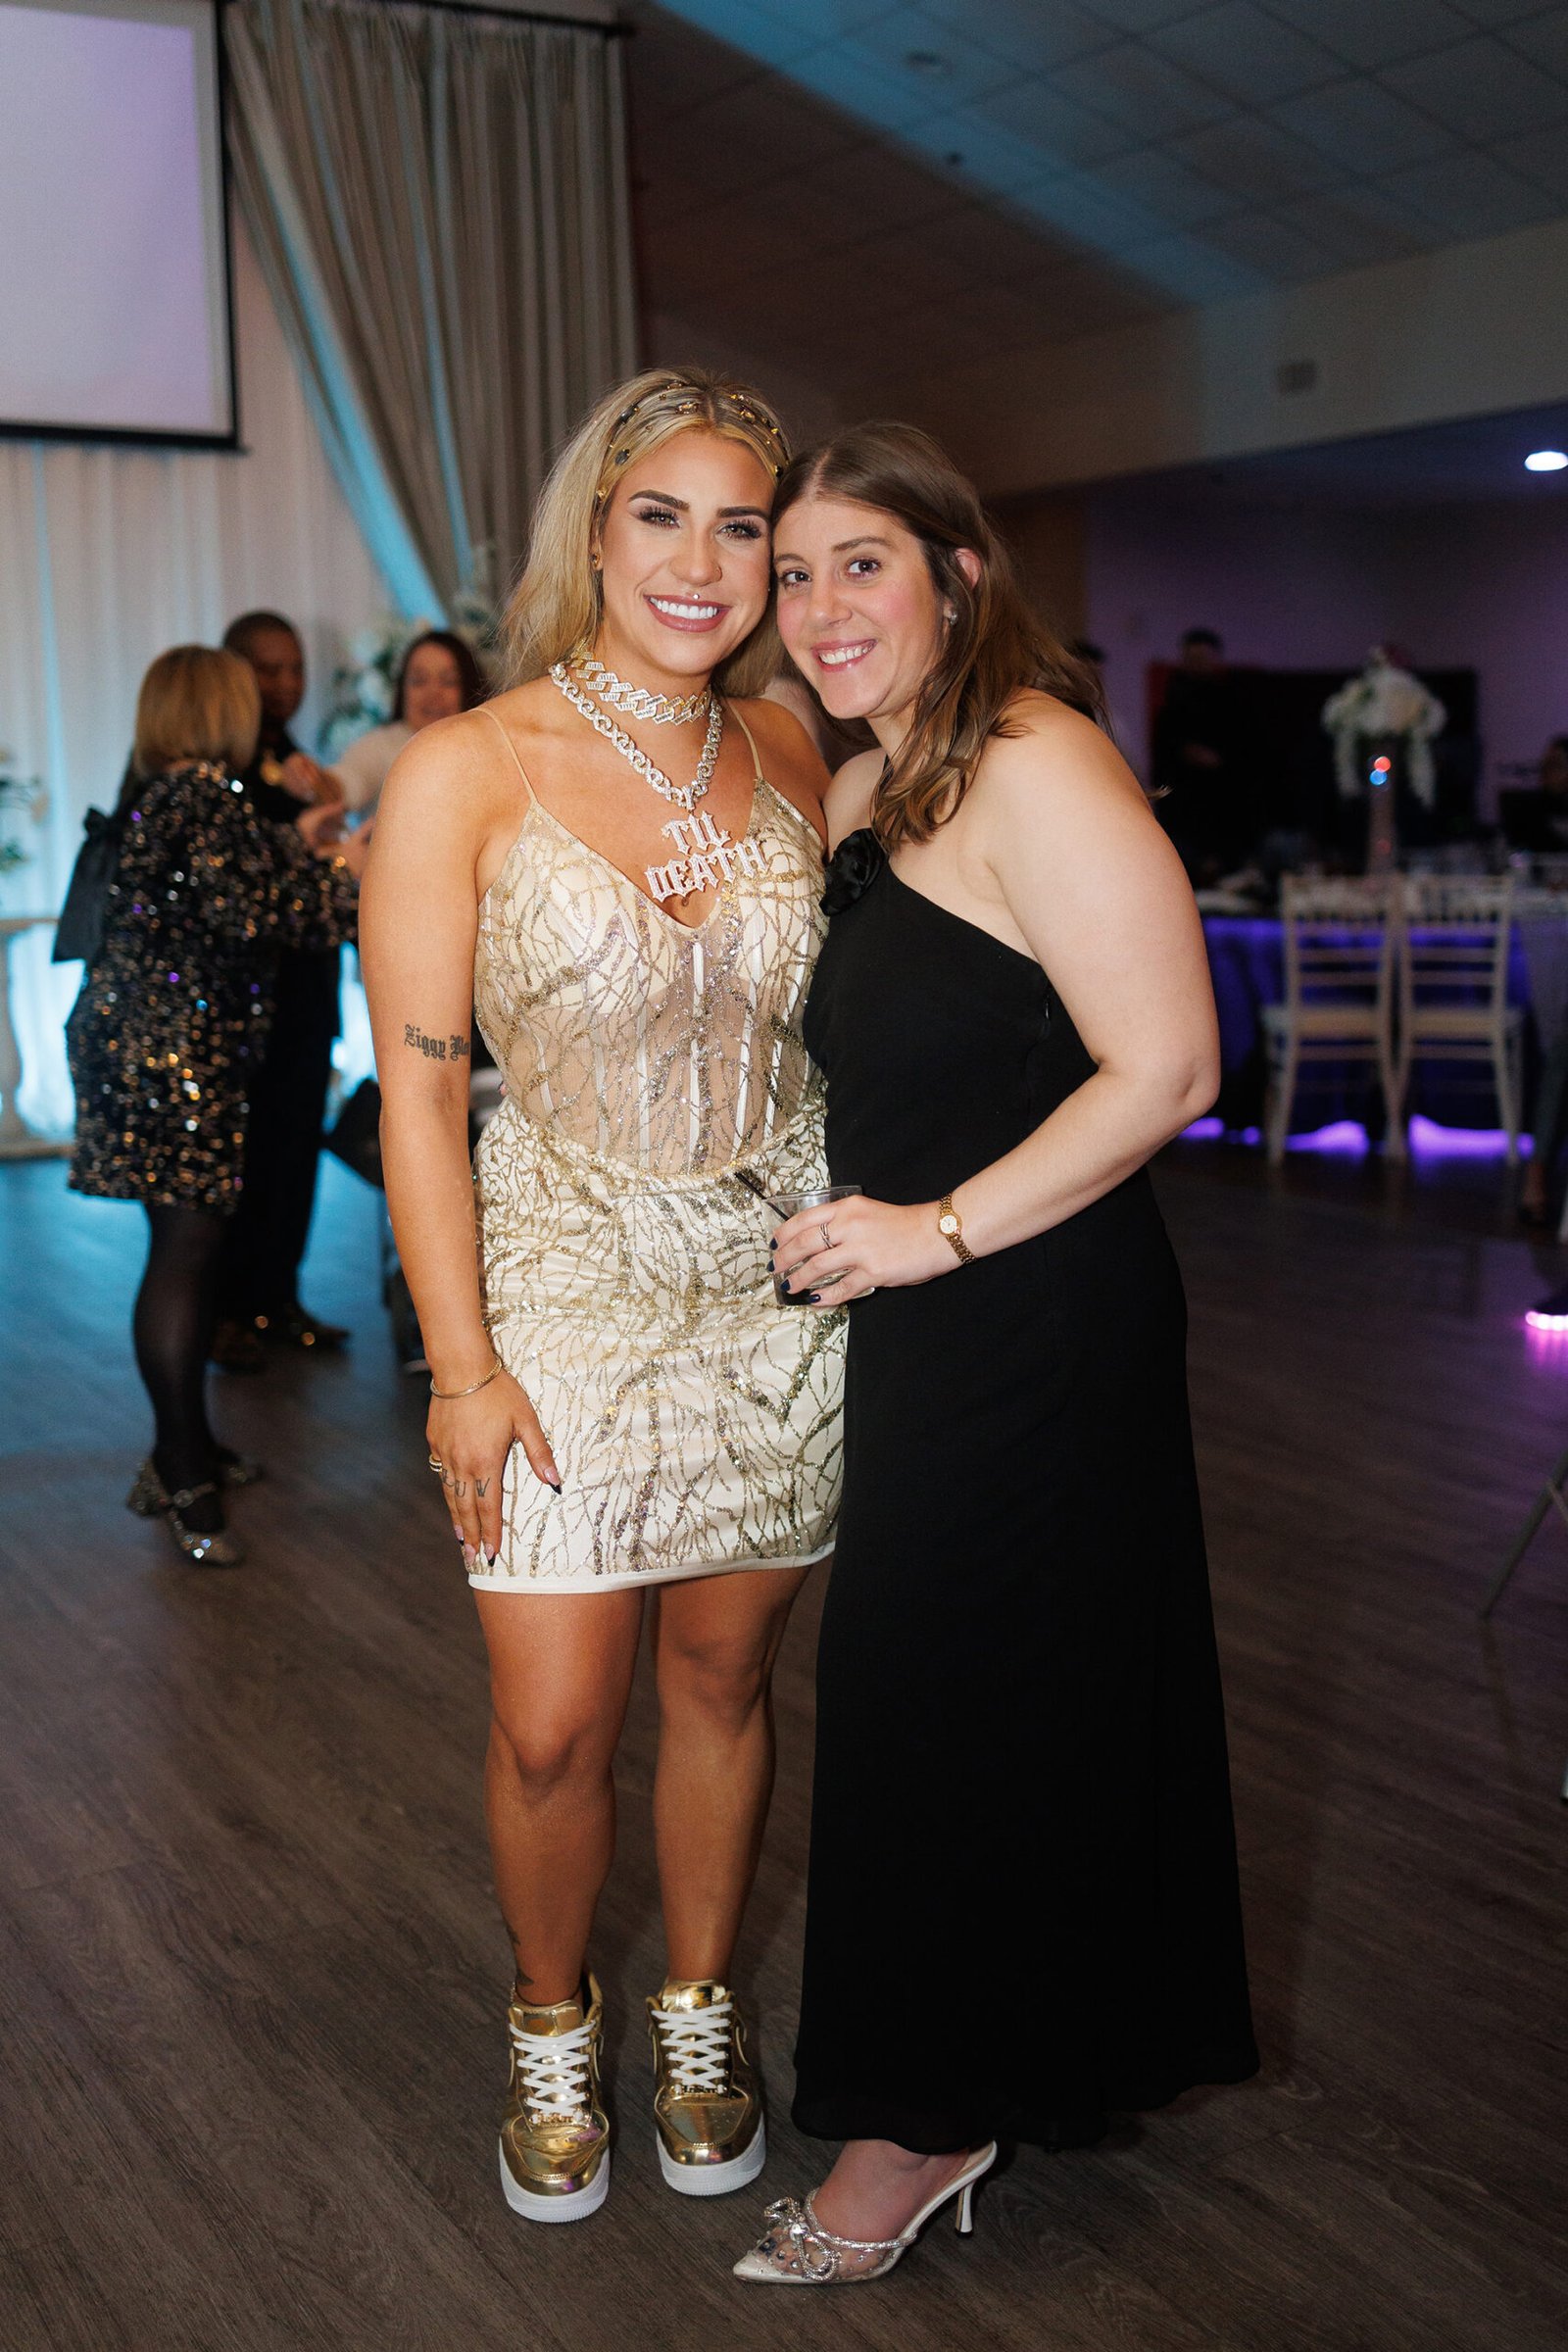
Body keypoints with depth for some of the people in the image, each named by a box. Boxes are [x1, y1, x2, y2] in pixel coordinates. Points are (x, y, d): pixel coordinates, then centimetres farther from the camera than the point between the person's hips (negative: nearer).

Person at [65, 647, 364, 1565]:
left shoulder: (161, 789, 16)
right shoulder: (204, 791, -14)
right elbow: (246, 915, -20)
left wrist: (293, 847, 27)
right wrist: (338, 877, -8)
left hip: (155, 1037, 11)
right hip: (174, 1047, -11)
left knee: (193, 1243, 15)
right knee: (186, 1246, -8)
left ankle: (186, 1445, 24)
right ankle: (181, 1474, -4)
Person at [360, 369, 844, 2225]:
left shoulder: (791, 760, 1)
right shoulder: (467, 771, -11)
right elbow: (417, 1084, -9)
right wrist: (461, 1361, -11)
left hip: (781, 1283, 3)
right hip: (569, 1284, -2)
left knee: (724, 1673, 14)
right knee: (550, 1729, 2)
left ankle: (699, 2010, 37)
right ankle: (551, 2024, 32)